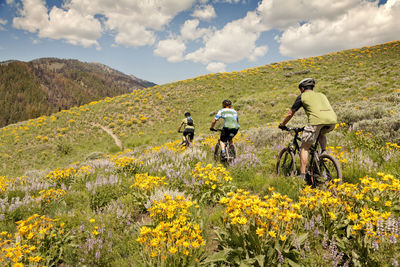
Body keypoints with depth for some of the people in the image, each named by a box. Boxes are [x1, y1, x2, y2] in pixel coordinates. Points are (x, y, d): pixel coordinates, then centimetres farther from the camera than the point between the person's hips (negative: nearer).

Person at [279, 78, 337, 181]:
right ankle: (324, 152, 17)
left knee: (304, 147, 8)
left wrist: (282, 125, 39)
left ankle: (302, 175, 3)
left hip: (317, 120, -5)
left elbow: (290, 113, 23)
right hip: (332, 120, 5)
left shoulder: (302, 96, 20)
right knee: (321, 133, 39)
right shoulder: (321, 95, 34)